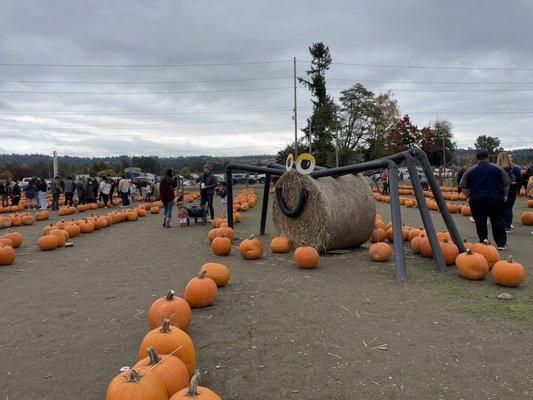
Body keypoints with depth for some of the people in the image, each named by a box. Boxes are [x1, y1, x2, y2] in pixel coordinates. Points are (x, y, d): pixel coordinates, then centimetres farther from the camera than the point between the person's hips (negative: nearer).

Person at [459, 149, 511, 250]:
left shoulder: (470, 170, 1)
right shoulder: (498, 168, 2)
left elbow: (464, 187, 1)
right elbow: (506, 184, 4)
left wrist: (469, 197, 11)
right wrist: (504, 195, 16)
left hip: (477, 201, 0)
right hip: (496, 200, 0)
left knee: (480, 223, 7)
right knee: (498, 222, 10)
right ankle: (501, 243, 14)